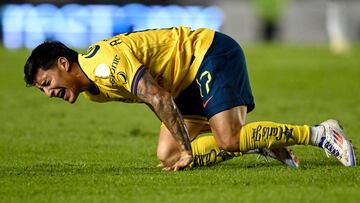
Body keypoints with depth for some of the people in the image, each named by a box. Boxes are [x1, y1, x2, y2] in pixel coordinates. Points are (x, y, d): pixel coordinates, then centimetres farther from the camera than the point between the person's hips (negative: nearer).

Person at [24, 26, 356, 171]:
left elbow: (159, 98, -29)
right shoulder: (92, 89, 8)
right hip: (190, 83, 10)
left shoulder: (106, 62, -24)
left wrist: (188, 149, -24)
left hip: (212, 53, -10)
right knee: (167, 156, -1)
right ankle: (263, 143, 8)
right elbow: (160, 100, 19)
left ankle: (319, 133, -12)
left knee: (229, 140, -26)